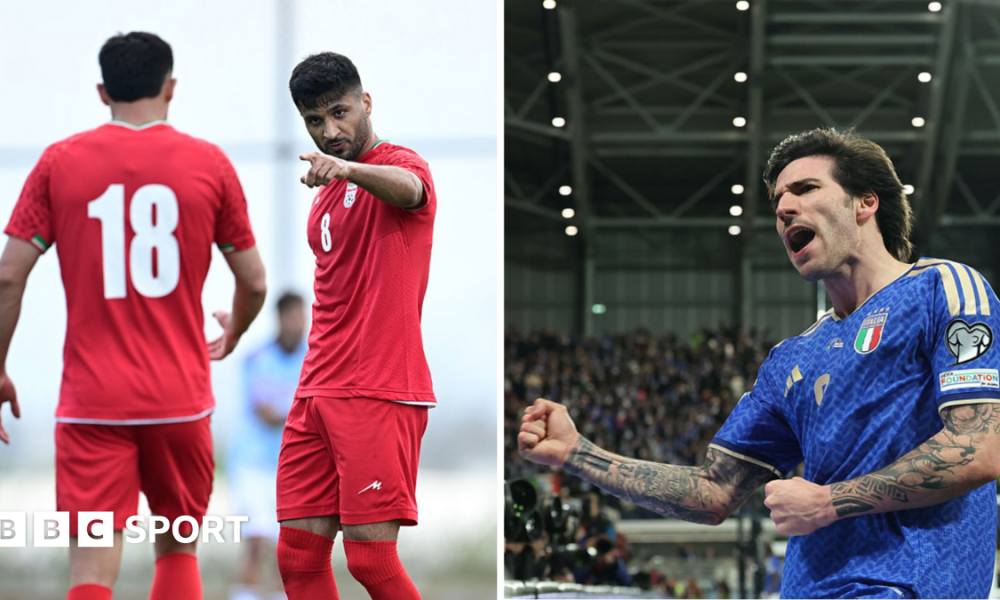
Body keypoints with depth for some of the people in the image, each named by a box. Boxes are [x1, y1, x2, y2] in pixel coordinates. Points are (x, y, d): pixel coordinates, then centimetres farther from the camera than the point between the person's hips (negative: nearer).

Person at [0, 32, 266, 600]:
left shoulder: (60, 163, 1)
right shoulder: (209, 163, 3)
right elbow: (254, 282, 9)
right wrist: (233, 334, 30)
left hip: (92, 402, -1)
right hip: (181, 397, 1)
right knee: (178, 550, 18)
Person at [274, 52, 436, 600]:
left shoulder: (399, 165, -7)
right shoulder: (328, 193, 20)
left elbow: (406, 187, -34)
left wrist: (346, 168, -54)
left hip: (379, 396, -8)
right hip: (317, 392, 8)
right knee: (298, 555, 2)